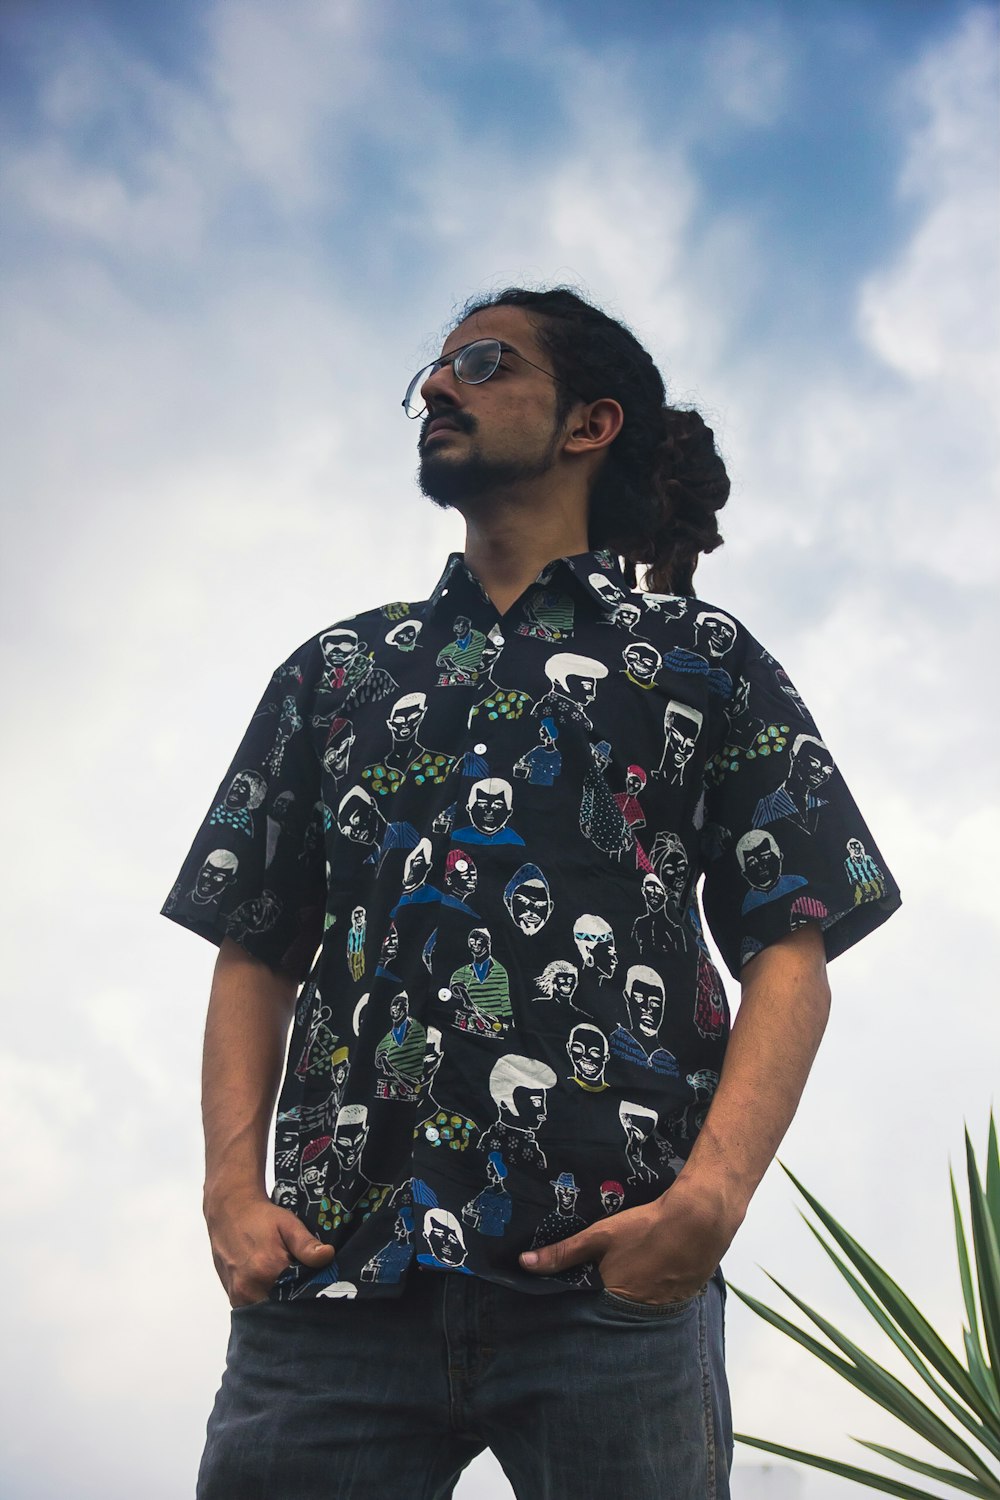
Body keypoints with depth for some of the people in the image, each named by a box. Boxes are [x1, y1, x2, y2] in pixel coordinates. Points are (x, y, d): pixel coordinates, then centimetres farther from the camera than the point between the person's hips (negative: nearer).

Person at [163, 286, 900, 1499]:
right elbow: (255, 953, 15)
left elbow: (791, 950, 3)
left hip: (615, 1276, -2)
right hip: (334, 1275, 2)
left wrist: (713, 1192, -13)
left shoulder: (702, 658, 12)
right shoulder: (335, 670, 20)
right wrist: (233, 1189, -1)